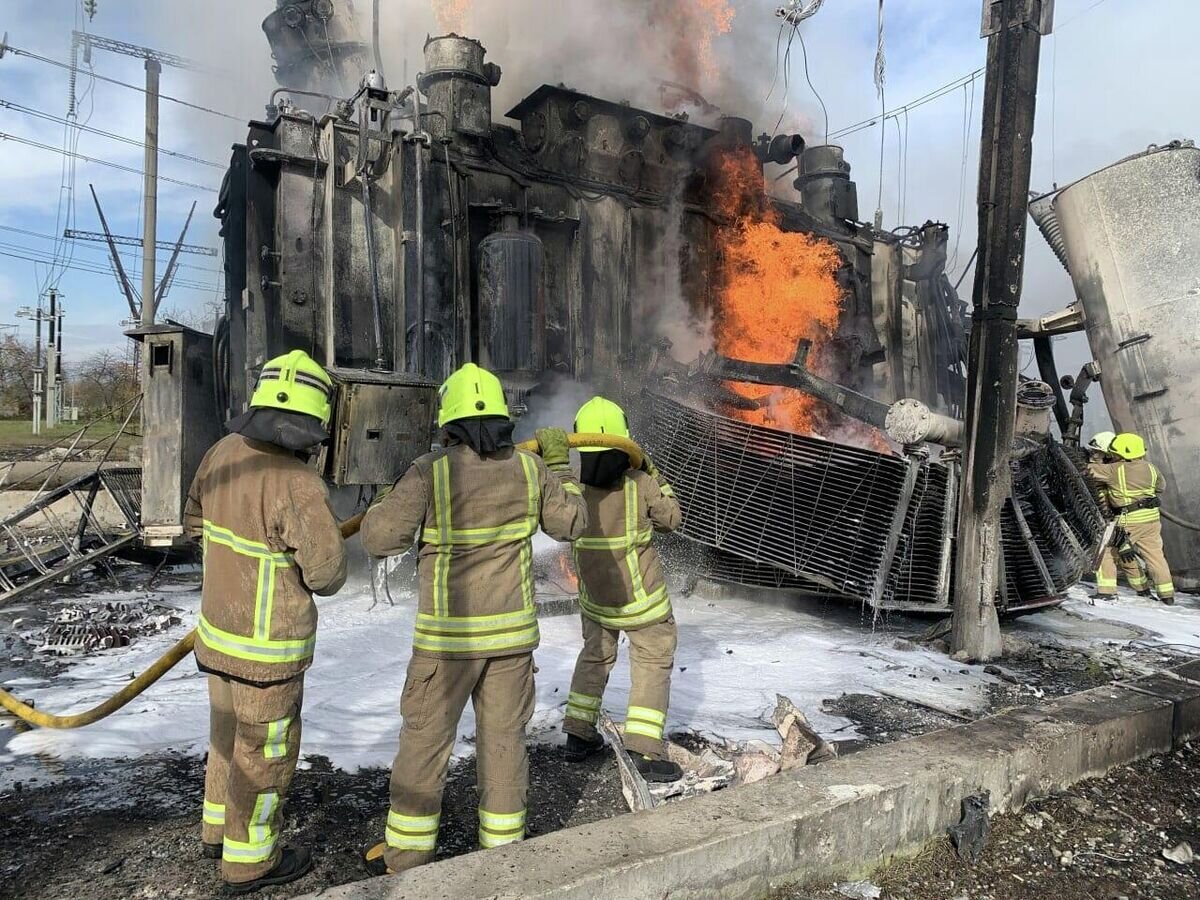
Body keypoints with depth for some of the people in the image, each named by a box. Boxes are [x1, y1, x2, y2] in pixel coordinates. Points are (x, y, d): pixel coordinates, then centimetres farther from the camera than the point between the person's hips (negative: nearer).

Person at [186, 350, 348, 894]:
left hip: (218, 626, 8)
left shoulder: (224, 452, -5)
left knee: (229, 732, 26)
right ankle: (249, 860, 30)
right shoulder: (298, 483, -29)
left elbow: (197, 522, 11)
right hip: (266, 646, -7)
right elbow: (327, 571, -22)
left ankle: (220, 828, 46)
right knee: (265, 750, 12)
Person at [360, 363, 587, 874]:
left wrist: (390, 500, 8)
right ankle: (502, 849, 26)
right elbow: (570, 525, 9)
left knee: (424, 740, 12)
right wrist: (559, 466, 17)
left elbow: (378, 538, -11)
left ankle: (407, 854, 25)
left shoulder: (431, 472, -14)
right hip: (512, 630, 3)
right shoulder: (529, 469, -3)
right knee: (504, 738, 14)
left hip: (447, 633, -3)